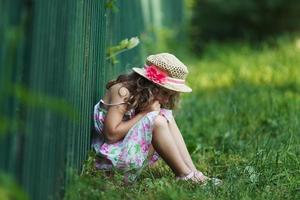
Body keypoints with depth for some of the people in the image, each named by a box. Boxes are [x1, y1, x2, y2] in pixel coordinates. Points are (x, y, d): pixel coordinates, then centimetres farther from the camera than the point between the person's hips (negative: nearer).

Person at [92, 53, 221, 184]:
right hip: (112, 153, -8)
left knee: (166, 115, -4)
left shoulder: (143, 96, 8)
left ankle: (193, 172, -11)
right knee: (157, 121, -25)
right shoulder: (122, 91, -16)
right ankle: (185, 175, -16)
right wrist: (144, 114, -19)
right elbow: (111, 135, -24)